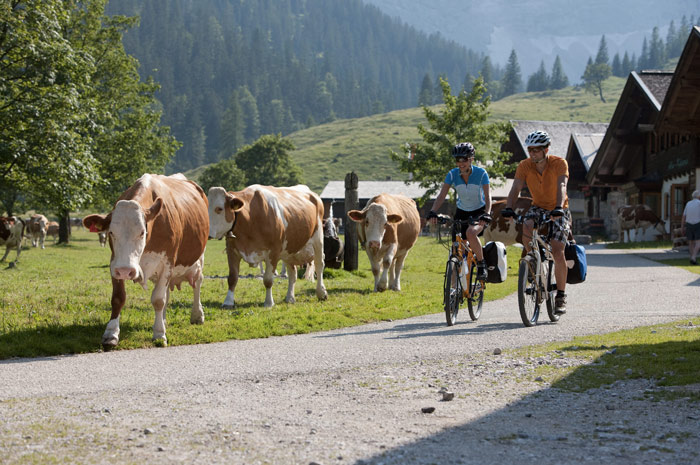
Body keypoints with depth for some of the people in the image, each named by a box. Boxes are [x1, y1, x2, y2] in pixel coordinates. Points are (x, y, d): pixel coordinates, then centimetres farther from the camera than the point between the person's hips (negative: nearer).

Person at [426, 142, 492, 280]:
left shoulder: (481, 173, -19)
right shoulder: (452, 174, -12)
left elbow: (487, 196, -24)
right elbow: (442, 195, -19)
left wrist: (486, 214, -42)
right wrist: (433, 212, -35)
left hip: (479, 212, -4)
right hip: (462, 212, 4)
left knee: (470, 233, -34)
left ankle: (481, 263, -13)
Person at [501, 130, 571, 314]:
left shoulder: (559, 163, -19)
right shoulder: (524, 166, -11)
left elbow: (561, 186, -32)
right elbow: (516, 188, -21)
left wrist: (559, 207, -49)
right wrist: (508, 208, -39)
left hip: (558, 211, -2)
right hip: (538, 207, 3)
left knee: (558, 253, -16)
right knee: (526, 227, -32)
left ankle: (561, 295, -2)